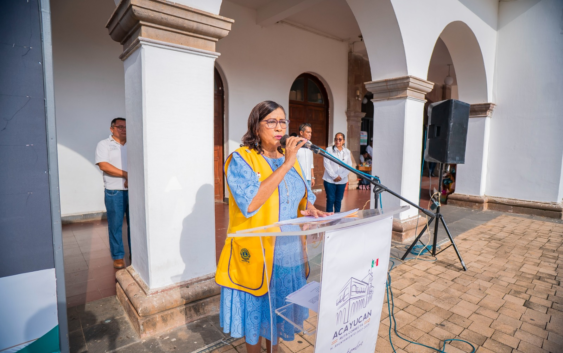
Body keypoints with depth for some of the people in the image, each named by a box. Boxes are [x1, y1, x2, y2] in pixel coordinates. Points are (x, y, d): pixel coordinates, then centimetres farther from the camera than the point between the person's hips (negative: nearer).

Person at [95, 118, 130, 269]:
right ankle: (118, 257, 16)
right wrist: (127, 175, -14)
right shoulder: (104, 144, 4)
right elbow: (103, 165, -10)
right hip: (114, 192, -2)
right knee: (115, 225, 4)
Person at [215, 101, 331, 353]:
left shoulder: (290, 158, 7)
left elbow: (304, 195, 16)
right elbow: (250, 204, -26)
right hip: (255, 253, -5)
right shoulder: (241, 159, -13)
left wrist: (309, 209, -8)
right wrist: (286, 164, -25)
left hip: (288, 253, 6)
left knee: (279, 307, 22)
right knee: (256, 308, 14)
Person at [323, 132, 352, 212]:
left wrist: (341, 176, -9)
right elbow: (327, 164, -8)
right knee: (330, 200, -2)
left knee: (338, 200, 10)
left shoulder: (347, 151, 8)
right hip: (330, 180, -3)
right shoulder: (329, 150, -3)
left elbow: (349, 166, 4)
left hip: (342, 181, 3)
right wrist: (334, 176, -13)